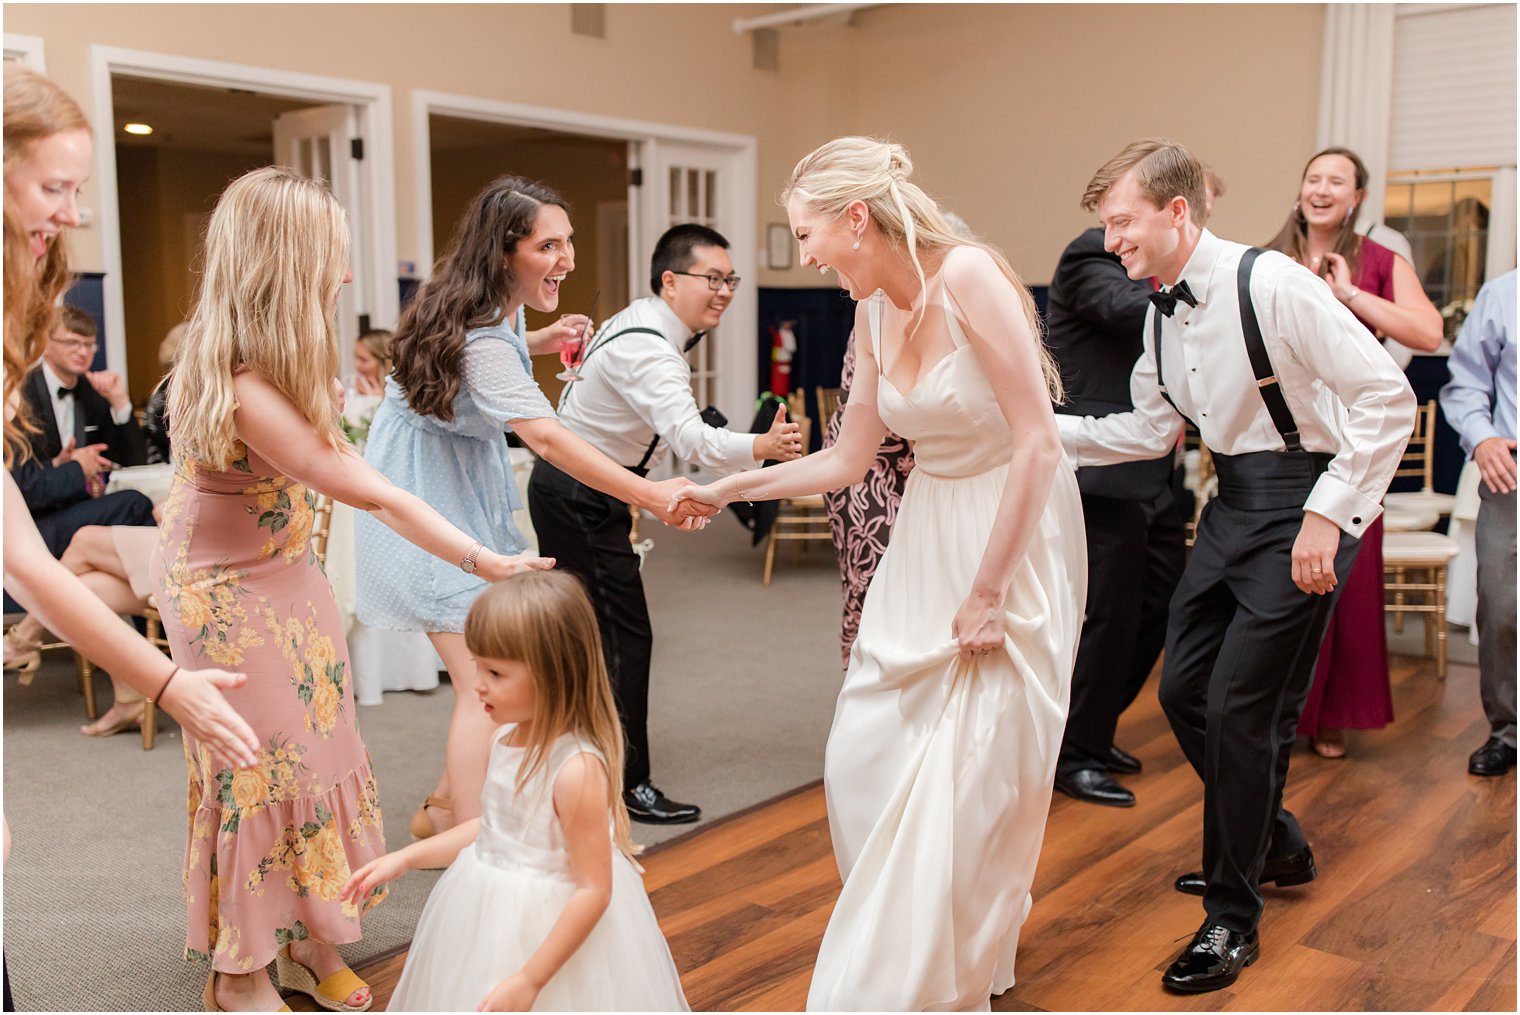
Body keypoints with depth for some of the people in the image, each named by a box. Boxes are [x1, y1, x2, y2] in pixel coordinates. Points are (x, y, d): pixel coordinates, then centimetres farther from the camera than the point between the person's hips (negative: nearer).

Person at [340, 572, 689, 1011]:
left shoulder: (578, 770, -28)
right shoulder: (507, 738, -4)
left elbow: (594, 890, -24)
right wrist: (405, 858, 10)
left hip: (553, 931, -8)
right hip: (491, 922, 8)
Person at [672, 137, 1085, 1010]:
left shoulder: (967, 276, -19)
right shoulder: (876, 313, 4)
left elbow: (1038, 444, -21)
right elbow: (849, 460, 12)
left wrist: (987, 592, -19)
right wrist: (730, 487, 12)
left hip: (1015, 538, -7)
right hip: (925, 540, 8)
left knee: (972, 767, 0)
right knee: (866, 758, 7)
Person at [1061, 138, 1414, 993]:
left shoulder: (1273, 285, -19)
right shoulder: (1164, 311, 6)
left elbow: (1389, 398, -19)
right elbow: (1150, 431, 14)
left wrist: (1325, 515, -22)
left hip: (1302, 499, -8)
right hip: (1233, 500, 9)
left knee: (1241, 708, -8)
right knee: (1184, 688, 13)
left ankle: (1233, 921, 12)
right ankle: (1275, 846, 38)